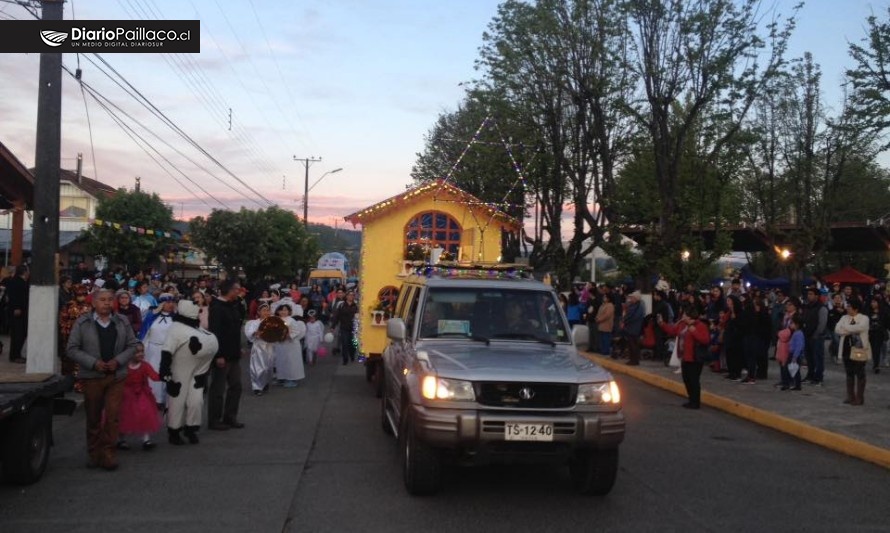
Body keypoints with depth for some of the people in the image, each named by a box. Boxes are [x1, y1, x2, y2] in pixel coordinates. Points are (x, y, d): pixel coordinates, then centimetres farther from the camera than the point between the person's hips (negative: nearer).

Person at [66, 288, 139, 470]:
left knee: (113, 415, -5)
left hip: (116, 376, 1)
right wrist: (94, 363, -12)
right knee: (93, 417, 8)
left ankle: (107, 452, 3)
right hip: (91, 376, -1)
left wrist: (118, 361, -8)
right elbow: (72, 349, -2)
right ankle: (94, 453, 20)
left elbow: (132, 345, 8)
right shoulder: (82, 323, 0)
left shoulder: (122, 322, 6)